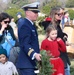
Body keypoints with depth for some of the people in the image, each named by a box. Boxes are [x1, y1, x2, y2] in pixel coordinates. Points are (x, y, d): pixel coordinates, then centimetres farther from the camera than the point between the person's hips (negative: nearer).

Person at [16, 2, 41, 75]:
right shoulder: (24, 26, -15)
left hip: (32, 63, 10)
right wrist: (34, 54, -38)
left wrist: (37, 55, 23)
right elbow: (25, 45, -25)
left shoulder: (31, 25, 18)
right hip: (26, 64, -10)